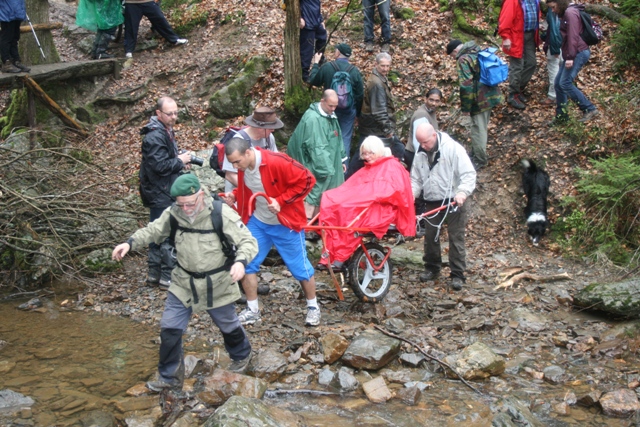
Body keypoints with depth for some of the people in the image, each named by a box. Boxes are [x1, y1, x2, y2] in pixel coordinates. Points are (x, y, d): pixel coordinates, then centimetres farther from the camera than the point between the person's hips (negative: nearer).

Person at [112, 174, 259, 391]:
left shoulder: (222, 214, -24)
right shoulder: (174, 213, -12)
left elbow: (248, 242, -21)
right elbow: (153, 230, 3)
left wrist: (240, 261, -41)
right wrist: (131, 243, -15)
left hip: (216, 285, -3)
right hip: (183, 283, 3)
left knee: (229, 326, 18)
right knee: (169, 329, 1)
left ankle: (241, 355, 51)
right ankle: (169, 377, 21)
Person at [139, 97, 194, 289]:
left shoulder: (166, 131, 12)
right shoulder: (154, 137, -20)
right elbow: (160, 166, -26)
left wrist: (180, 161, 5)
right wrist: (180, 161, -13)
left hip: (163, 193, 11)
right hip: (161, 194, -11)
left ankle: (154, 273, 26)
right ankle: (168, 277, 4)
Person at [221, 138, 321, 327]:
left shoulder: (277, 162, -29)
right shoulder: (243, 167, -6)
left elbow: (307, 180, -24)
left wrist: (281, 201, -28)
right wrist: (235, 195, -7)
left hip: (285, 223, -6)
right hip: (257, 222, 6)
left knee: (300, 267, 6)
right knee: (246, 262, 2)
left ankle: (313, 307, 28)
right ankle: (252, 310, 19)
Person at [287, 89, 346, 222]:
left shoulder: (330, 116, 9)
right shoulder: (313, 119, -23)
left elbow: (336, 140, 19)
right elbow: (316, 147, -26)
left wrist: (341, 159, 19)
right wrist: (326, 169, -25)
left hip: (329, 163, 9)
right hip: (315, 166, -9)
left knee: (323, 195, 16)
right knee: (314, 193, -9)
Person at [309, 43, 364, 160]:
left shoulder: (326, 67, -10)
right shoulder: (355, 71, -7)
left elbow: (313, 81, 6)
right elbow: (360, 94, -1)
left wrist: (315, 63, 19)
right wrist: (358, 113, 11)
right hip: (348, 111, 0)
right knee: (345, 138, 7)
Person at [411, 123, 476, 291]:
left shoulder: (453, 148, -14)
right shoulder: (420, 154, 5)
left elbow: (469, 174, -16)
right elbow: (416, 179, 12)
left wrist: (462, 192, -31)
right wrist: (411, 193, -7)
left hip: (453, 202, -5)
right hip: (431, 203, 5)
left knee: (456, 239, -1)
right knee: (430, 237, 11)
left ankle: (457, 275, 6)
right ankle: (432, 268, 27)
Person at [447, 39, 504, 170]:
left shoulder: (463, 60, -17)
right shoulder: (478, 51, 10)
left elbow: (466, 86, -23)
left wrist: (465, 108, -14)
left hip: (480, 100, -9)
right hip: (491, 95, 9)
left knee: (478, 130, 3)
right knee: (483, 126, 22)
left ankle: (480, 160, 14)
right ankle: (476, 151, 38)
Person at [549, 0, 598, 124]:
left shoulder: (570, 13, -11)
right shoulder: (564, 14, 19)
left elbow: (573, 36, -19)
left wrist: (570, 57, -23)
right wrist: (567, 56, 15)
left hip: (579, 53, -10)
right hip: (571, 54, 10)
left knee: (565, 83, -15)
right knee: (558, 83, 7)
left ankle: (589, 109, -9)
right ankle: (561, 115, 13)